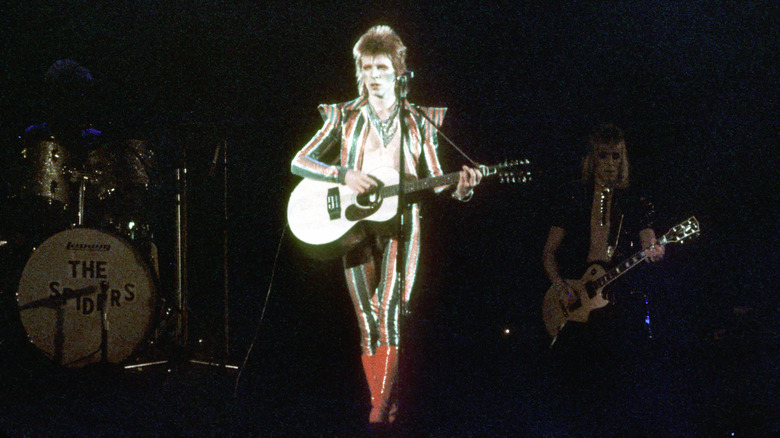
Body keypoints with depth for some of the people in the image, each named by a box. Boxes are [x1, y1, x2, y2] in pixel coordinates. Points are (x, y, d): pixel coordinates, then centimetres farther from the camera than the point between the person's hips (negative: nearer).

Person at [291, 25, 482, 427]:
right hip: (354, 224, 2)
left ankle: (379, 414, -21)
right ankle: (384, 409, 9)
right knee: (368, 323, 0)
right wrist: (343, 174, -12)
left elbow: (434, 180, 9)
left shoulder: (418, 121, 10)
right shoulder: (344, 118, 9)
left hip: (399, 222, -1)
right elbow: (299, 162, 4)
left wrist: (459, 187, -13)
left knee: (389, 313, -18)